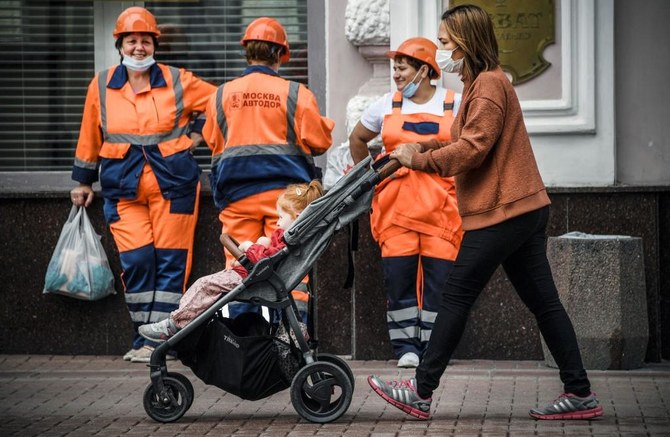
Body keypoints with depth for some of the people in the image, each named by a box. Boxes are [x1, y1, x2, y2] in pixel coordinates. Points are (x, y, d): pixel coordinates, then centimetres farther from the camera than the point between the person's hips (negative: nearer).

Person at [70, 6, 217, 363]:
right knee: (136, 261, -6)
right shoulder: (102, 86, 9)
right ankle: (145, 337, 3)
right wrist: (83, 181, 21)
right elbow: (90, 137, 17)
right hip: (123, 186, 1)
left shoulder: (178, 82, 5)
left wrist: (197, 130, 6)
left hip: (172, 182, -1)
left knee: (171, 260, -4)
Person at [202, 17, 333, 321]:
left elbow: (213, 143, 17)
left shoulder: (221, 95, 6)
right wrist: (327, 124, 23)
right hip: (285, 190, -2)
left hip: (236, 193, 2)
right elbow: (318, 141, 1)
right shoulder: (295, 93, -2)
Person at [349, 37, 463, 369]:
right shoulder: (387, 105, 9)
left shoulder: (454, 105, 4)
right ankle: (405, 347, 5)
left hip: (441, 205, -1)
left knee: (439, 275, -4)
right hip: (396, 205, 1)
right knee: (398, 275, -4)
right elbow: (357, 139, 23)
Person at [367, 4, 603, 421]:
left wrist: (419, 160, -10)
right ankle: (580, 394, 8)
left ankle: (421, 393, 0)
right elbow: (470, 143, 19)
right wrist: (423, 146, 6)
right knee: (544, 303, 8)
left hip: (501, 212, -10)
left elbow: (472, 150, -18)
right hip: (525, 209, 10)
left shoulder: (488, 83, -13)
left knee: (456, 298, -5)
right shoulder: (483, 82, 19)